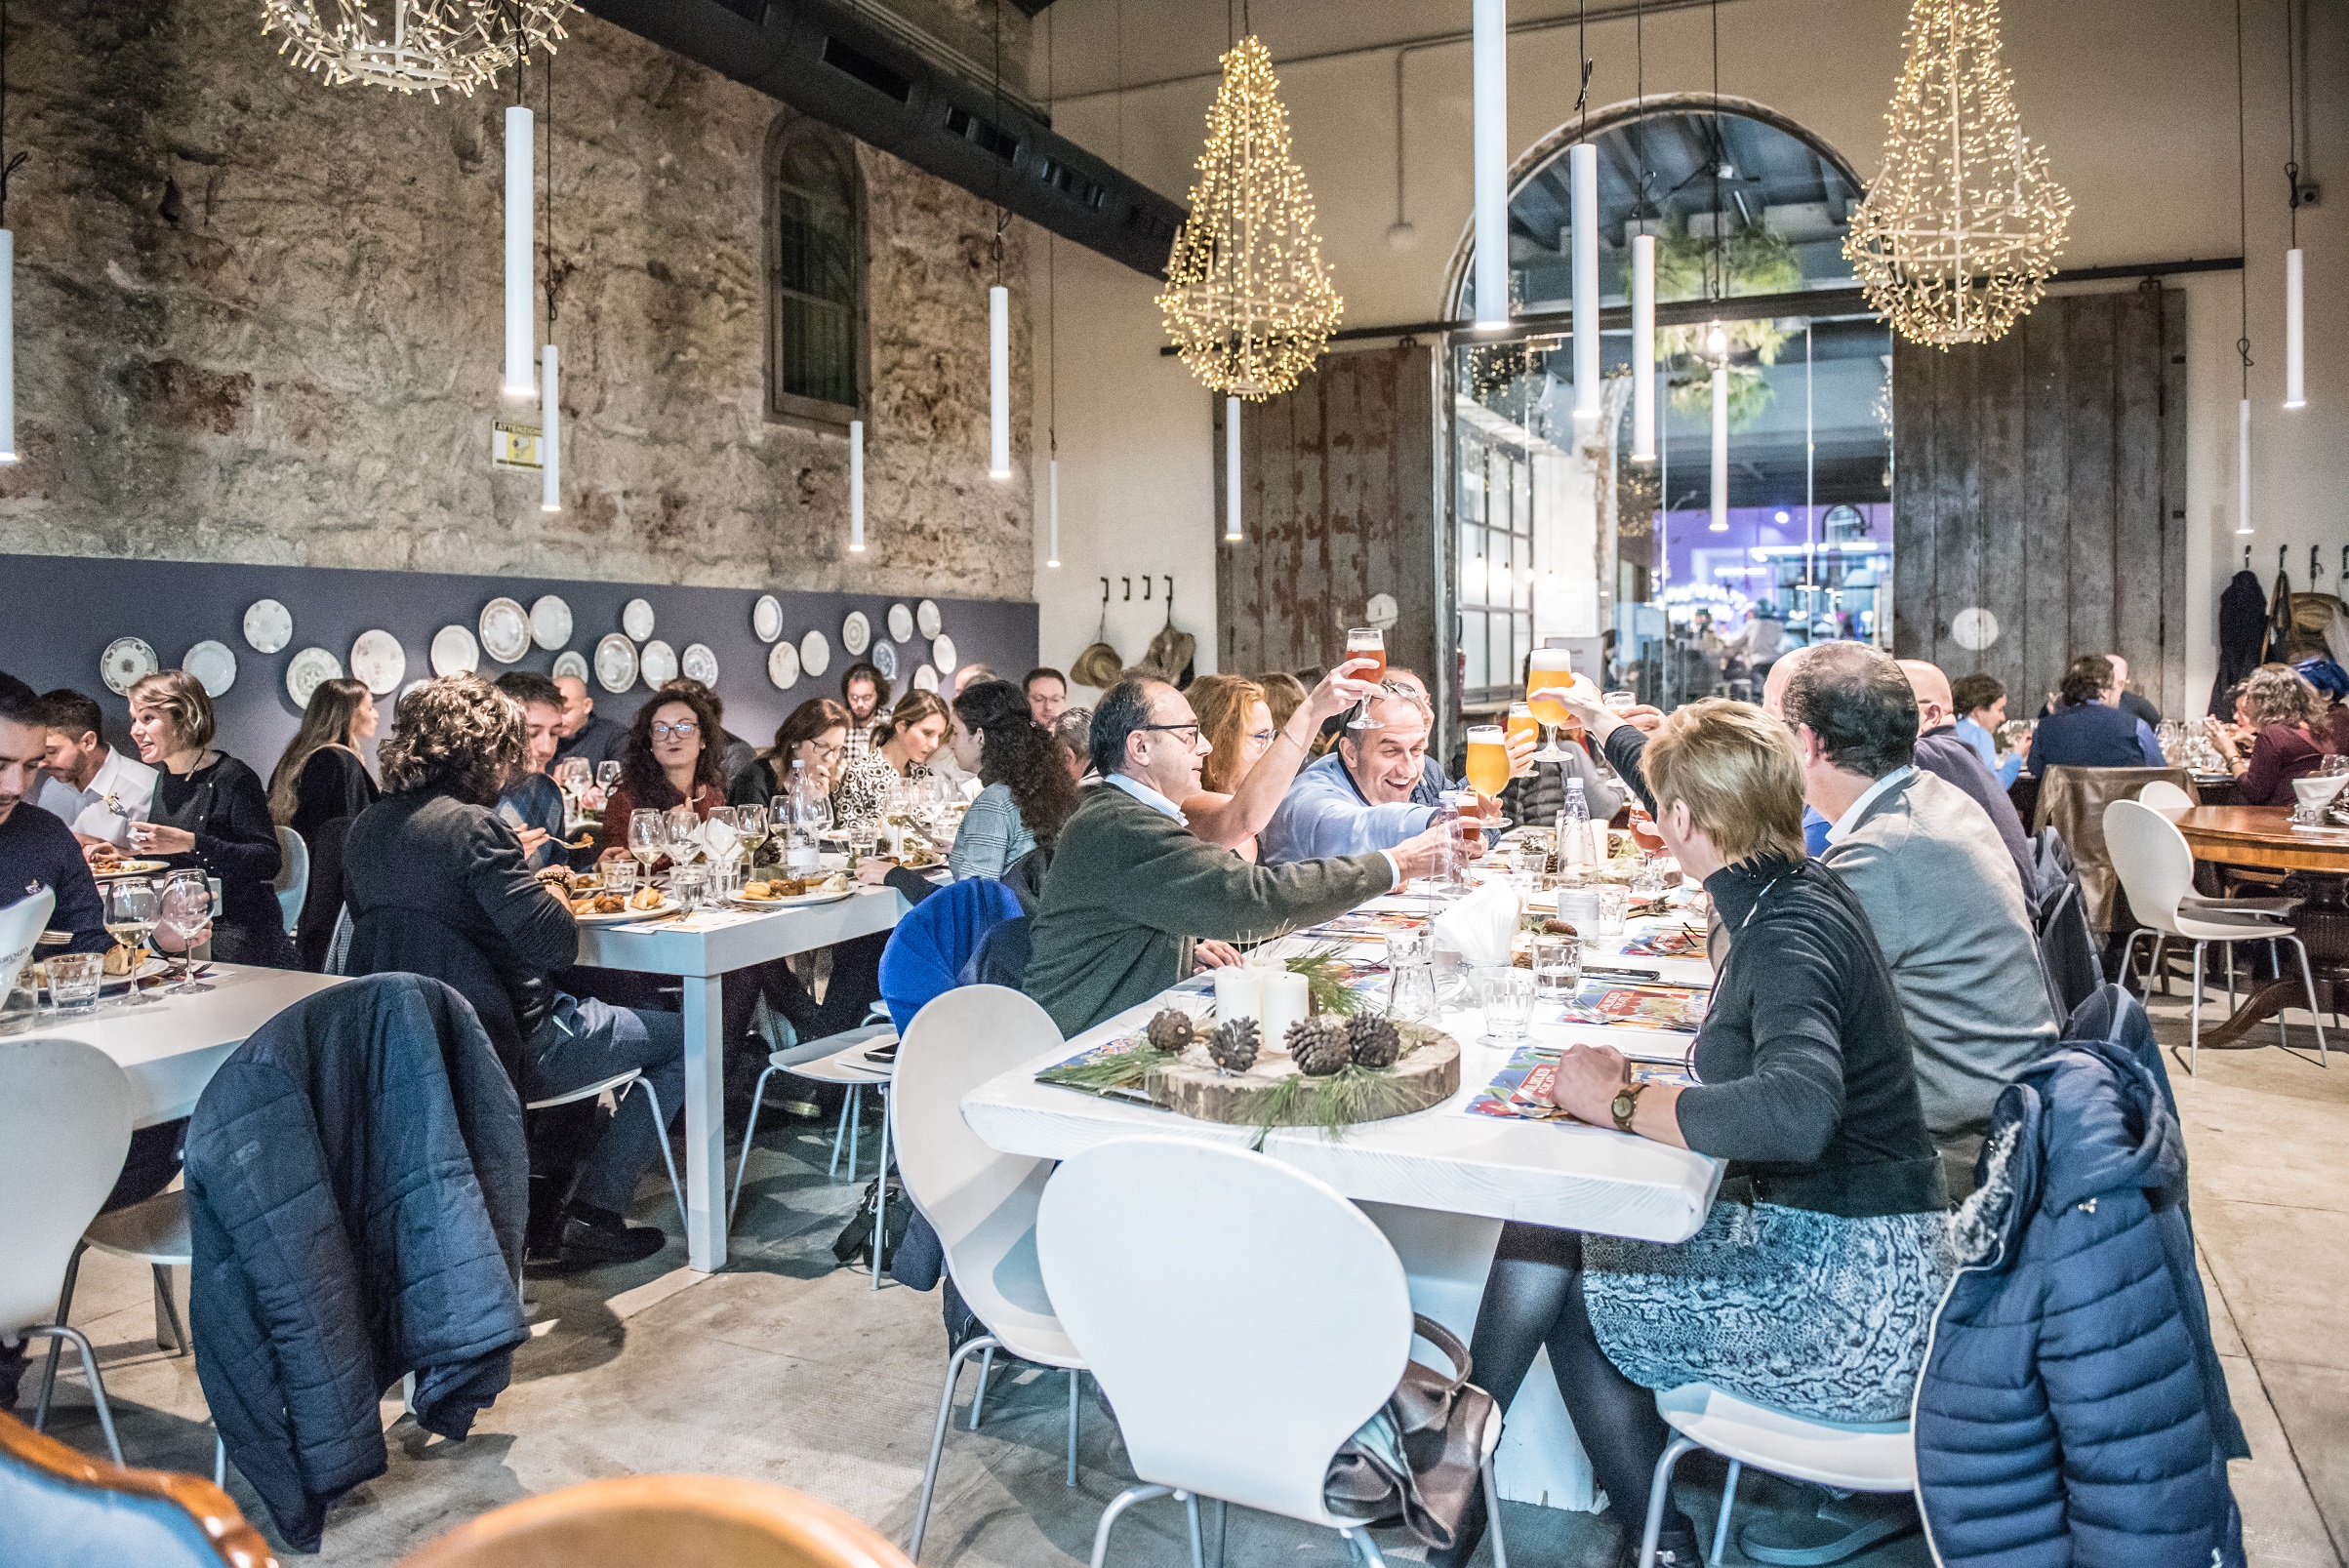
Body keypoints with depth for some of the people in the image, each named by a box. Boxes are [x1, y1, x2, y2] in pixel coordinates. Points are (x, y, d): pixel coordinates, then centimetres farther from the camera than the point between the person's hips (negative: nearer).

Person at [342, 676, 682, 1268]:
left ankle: (546, 1194, 28)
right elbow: (556, 942, -23)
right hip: (502, 1048, -9)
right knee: (687, 1039, 4)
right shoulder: (471, 824, -20)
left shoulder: (368, 826, 4)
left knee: (585, 1010, 33)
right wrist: (555, 900, 0)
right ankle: (588, 1215, 4)